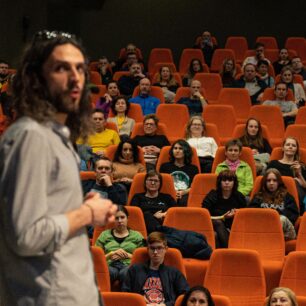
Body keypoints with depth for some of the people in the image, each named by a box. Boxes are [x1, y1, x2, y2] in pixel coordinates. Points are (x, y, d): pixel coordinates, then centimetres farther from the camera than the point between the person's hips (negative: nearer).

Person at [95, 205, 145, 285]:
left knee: (125, 273, -40)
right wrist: (112, 253, -2)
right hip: (110, 265, 0)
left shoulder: (136, 236, 24)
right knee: (111, 272, -40)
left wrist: (127, 255, -2)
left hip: (128, 265, 0)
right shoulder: (104, 235, 24)